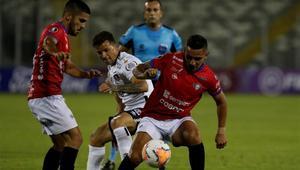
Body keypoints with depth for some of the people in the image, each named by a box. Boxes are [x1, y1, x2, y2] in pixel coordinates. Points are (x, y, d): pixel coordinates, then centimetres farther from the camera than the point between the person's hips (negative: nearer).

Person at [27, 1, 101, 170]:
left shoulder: (62, 35, 21)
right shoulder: (56, 31, -11)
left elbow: (67, 66, 32)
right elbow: (48, 42, -37)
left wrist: (86, 74, 14)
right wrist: (54, 53, -60)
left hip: (38, 97, 11)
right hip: (48, 97, -11)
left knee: (61, 144, 15)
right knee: (75, 138, -13)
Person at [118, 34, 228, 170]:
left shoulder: (208, 77, -8)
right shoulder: (171, 59, -12)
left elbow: (221, 101, 11)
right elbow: (138, 70, 0)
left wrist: (221, 131, 7)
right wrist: (145, 74, -24)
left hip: (179, 120, 1)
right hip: (153, 117, -1)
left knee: (193, 136, -34)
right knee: (135, 157, -18)